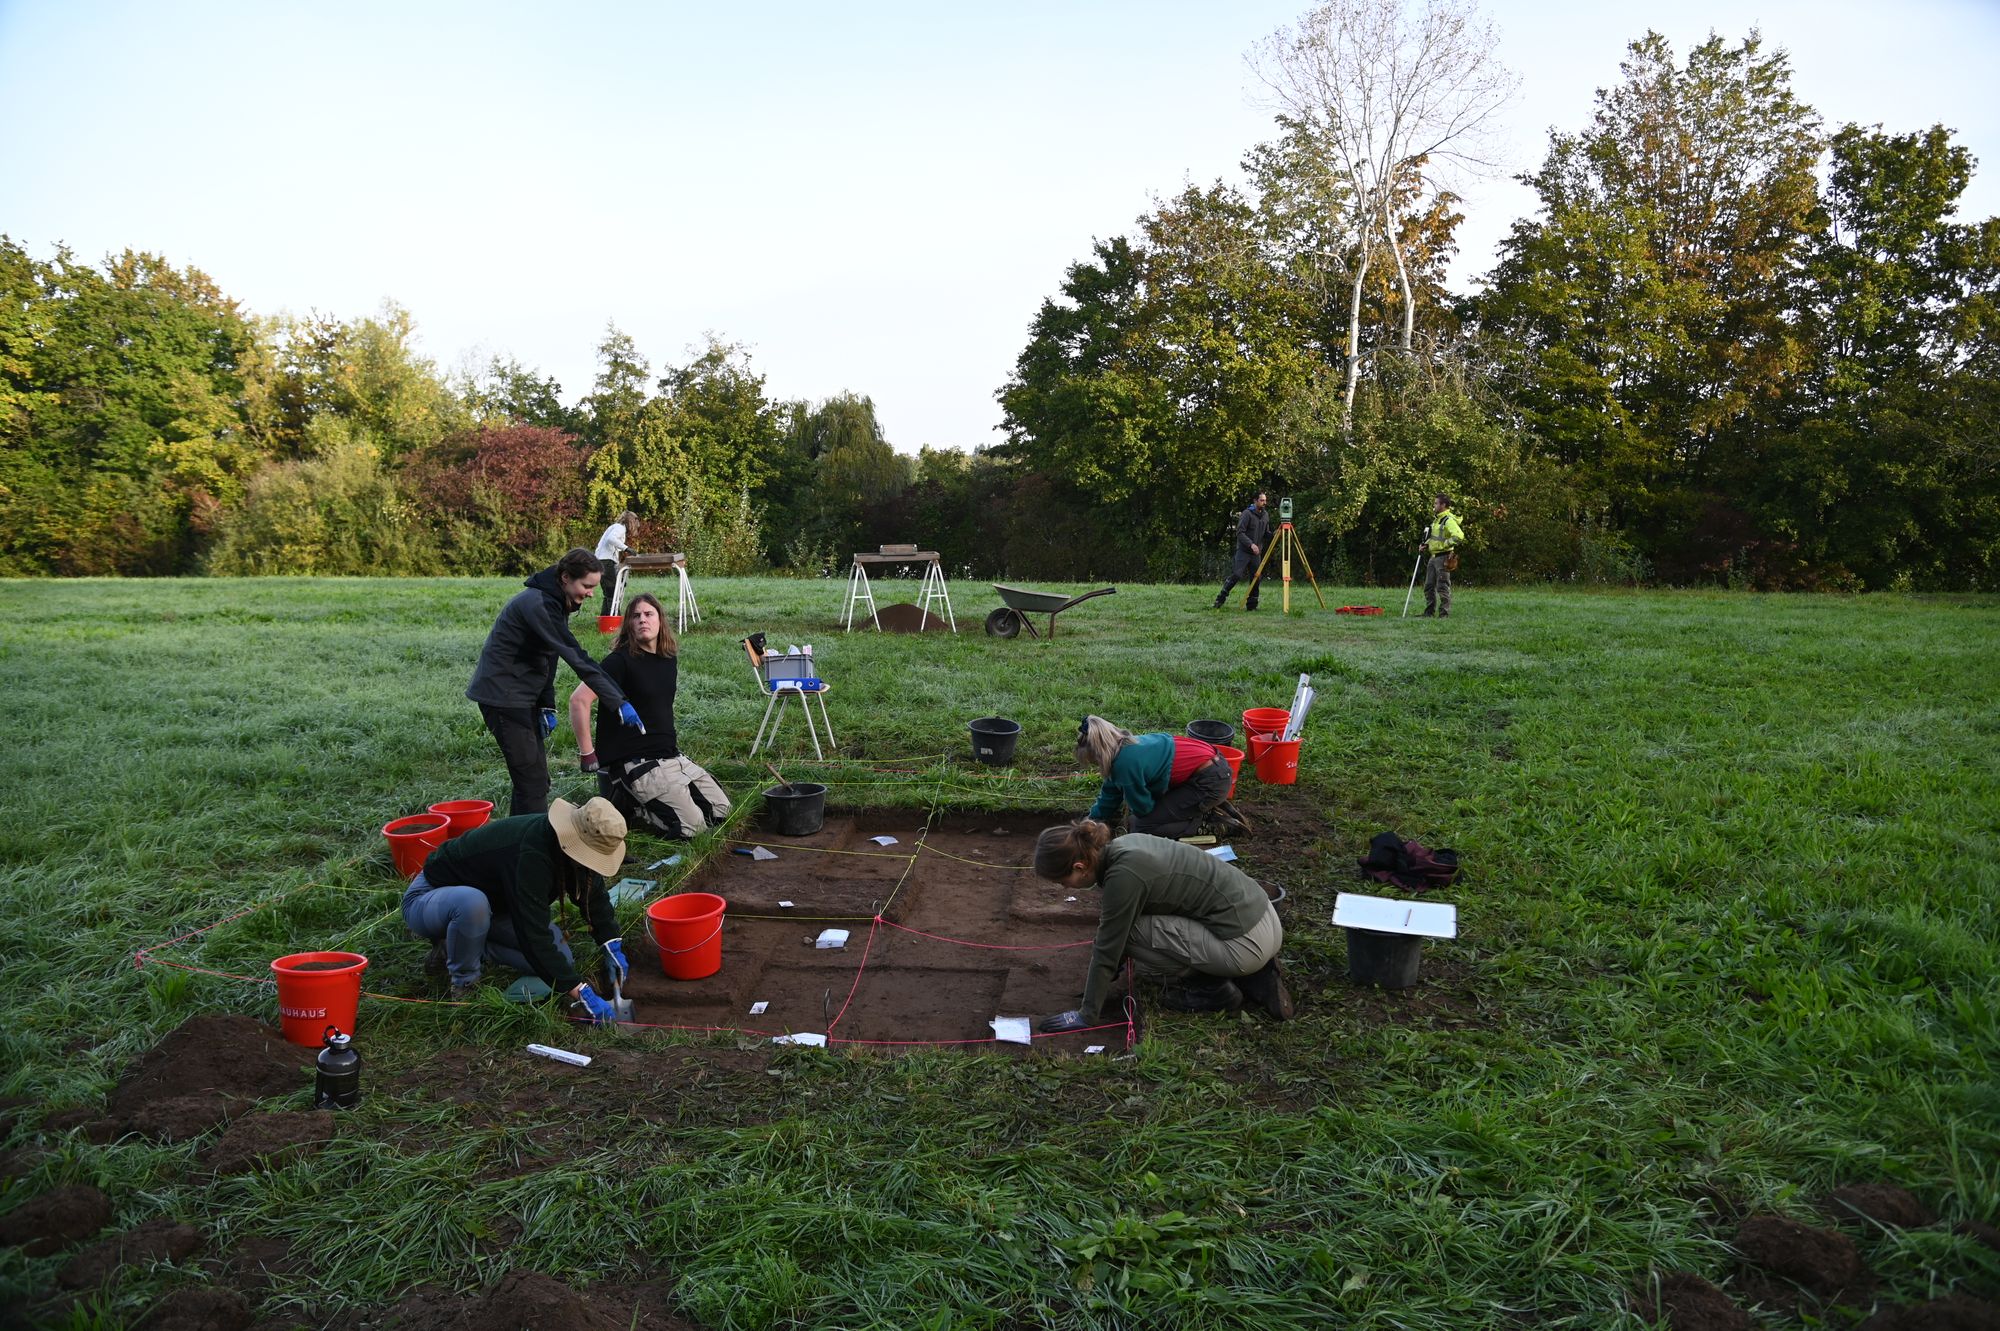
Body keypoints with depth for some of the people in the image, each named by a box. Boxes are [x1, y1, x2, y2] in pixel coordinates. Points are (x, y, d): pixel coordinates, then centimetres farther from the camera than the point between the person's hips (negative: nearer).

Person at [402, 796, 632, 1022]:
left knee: (559, 958, -11)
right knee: (473, 902, -43)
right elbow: (533, 935, -41)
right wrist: (581, 993, -40)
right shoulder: (530, 854, -40)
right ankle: (463, 984, -14)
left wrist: (614, 948, -13)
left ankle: (462, 948, 4)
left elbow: (595, 894, -1)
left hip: (494, 905, 7)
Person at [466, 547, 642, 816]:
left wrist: (546, 707, 8)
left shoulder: (555, 601, 8)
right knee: (532, 779, -10)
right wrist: (619, 701, -28)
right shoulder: (538, 604, -24)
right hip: (502, 693, -10)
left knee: (534, 776, 13)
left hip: (522, 694, 10)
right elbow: (576, 658, -28)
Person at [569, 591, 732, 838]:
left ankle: (643, 798, 14)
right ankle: (627, 805, 2)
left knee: (721, 812, 4)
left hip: (672, 756, 8)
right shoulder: (621, 660, -13)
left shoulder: (669, 658, 10)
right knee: (692, 824, -17)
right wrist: (587, 755, -19)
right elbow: (579, 700, -21)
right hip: (636, 762, -8)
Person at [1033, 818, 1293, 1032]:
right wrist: (1099, 981, 27)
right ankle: (1253, 977, 15)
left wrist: (1087, 1014, 2)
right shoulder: (1122, 846, 7)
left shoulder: (1123, 875, -19)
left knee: (1129, 930, -8)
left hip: (1246, 941, -9)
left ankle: (1209, 989, 4)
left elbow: (1108, 948, -9)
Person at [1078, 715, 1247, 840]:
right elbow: (1111, 791, 20)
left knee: (1142, 825, -7)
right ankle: (1213, 808, 15)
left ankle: (1211, 822, -4)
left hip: (1210, 783, -10)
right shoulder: (1125, 746, 4)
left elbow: (1143, 808, -9)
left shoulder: (1126, 764, -24)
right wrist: (1093, 818, 24)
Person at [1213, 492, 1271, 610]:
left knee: (1256, 579, 1)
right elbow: (1240, 532, -15)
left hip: (1256, 553, 6)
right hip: (1244, 551, -6)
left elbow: (1266, 534, 18)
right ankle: (1220, 598, -6)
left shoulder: (1265, 515, 12)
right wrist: (1251, 544, -25)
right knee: (1236, 575, -16)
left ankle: (1252, 605, 8)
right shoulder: (1247, 514, -9)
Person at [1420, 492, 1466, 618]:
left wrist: (1445, 544, -20)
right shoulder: (1437, 518, 14)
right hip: (1433, 556, 10)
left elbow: (1459, 536, -29)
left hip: (1443, 557, -10)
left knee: (1442, 587, -5)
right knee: (1429, 586, 13)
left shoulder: (1449, 520, -17)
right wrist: (1426, 544, 12)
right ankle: (1429, 612, 22)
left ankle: (1444, 614, 0)